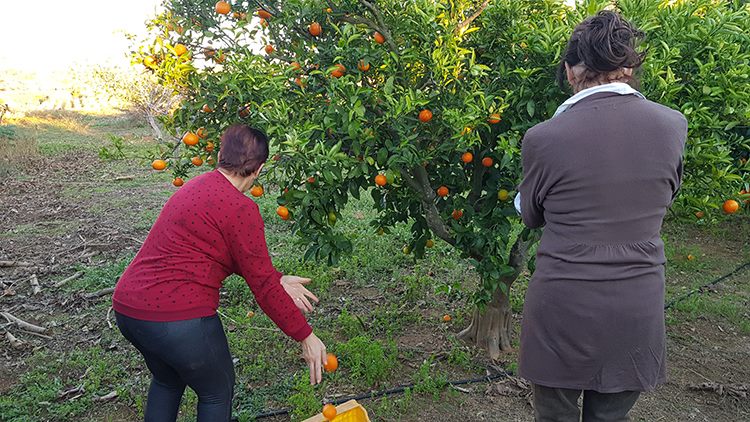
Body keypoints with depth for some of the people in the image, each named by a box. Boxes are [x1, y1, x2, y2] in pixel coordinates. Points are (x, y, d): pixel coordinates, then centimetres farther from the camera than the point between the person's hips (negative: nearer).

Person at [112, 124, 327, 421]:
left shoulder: (196, 187, 13)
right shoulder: (240, 208, -15)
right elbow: (262, 285, -11)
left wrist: (277, 280, 14)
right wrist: (305, 336, -2)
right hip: (179, 318, -8)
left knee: (167, 380, 34)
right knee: (218, 392, 18)